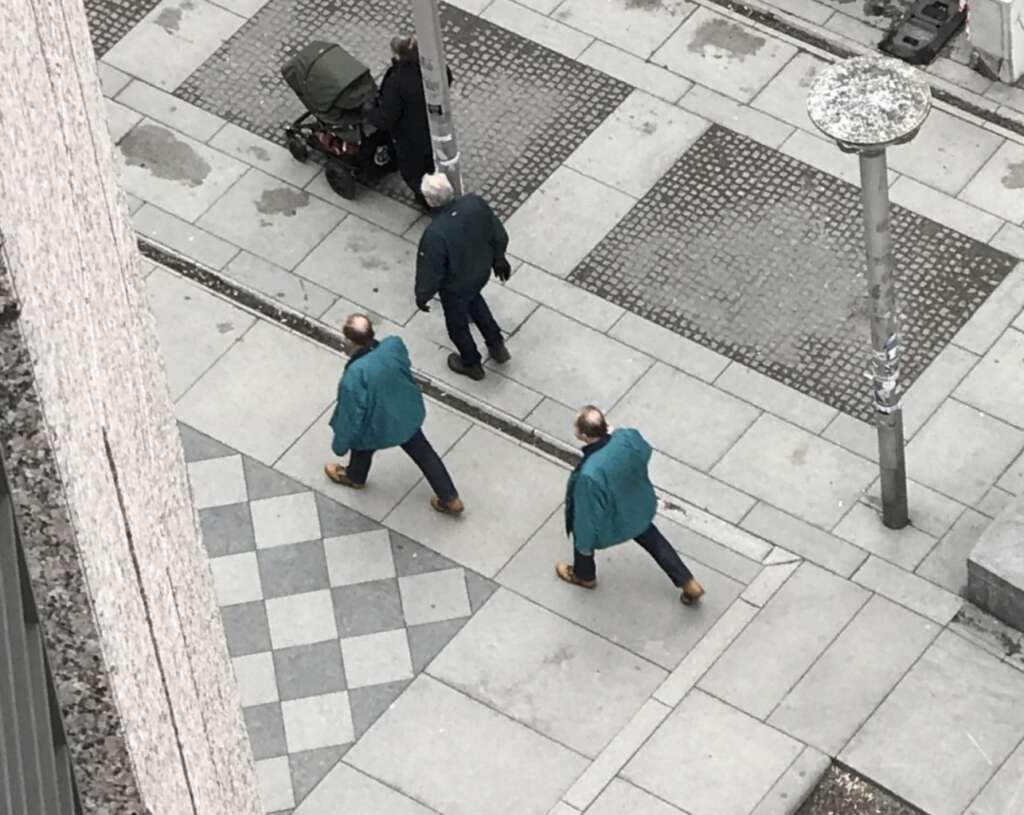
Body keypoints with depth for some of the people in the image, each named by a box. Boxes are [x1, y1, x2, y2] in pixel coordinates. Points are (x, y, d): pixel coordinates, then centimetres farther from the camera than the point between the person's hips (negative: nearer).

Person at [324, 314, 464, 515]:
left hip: (378, 427, -4)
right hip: (408, 413, 4)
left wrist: (340, 445, -9)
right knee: (422, 451, 26)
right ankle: (450, 499, 40)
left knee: (362, 447, 31)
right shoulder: (394, 345, -26)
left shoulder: (355, 376, -42)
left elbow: (352, 415, -28)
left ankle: (354, 477, 63)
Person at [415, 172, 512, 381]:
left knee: (457, 324, 26)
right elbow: (499, 235, -8)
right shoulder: (475, 202, -26)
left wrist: (422, 296, -4)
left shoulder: (434, 234, -41)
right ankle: (497, 347, 51)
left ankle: (472, 364, 51)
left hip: (455, 287, -5)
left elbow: (429, 271, -24)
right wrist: (499, 259, 12)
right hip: (482, 271, 5)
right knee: (474, 300, 37)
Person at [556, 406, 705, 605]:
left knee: (582, 538, 30)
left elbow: (589, 513, -29)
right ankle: (688, 584, 42)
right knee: (651, 538, 33)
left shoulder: (589, 474, -46)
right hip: (638, 507, 4)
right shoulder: (627, 437, -31)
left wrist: (585, 543, -10)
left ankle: (584, 576, 60)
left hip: (611, 521, -4)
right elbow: (645, 452, -5)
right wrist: (612, 433, 4)